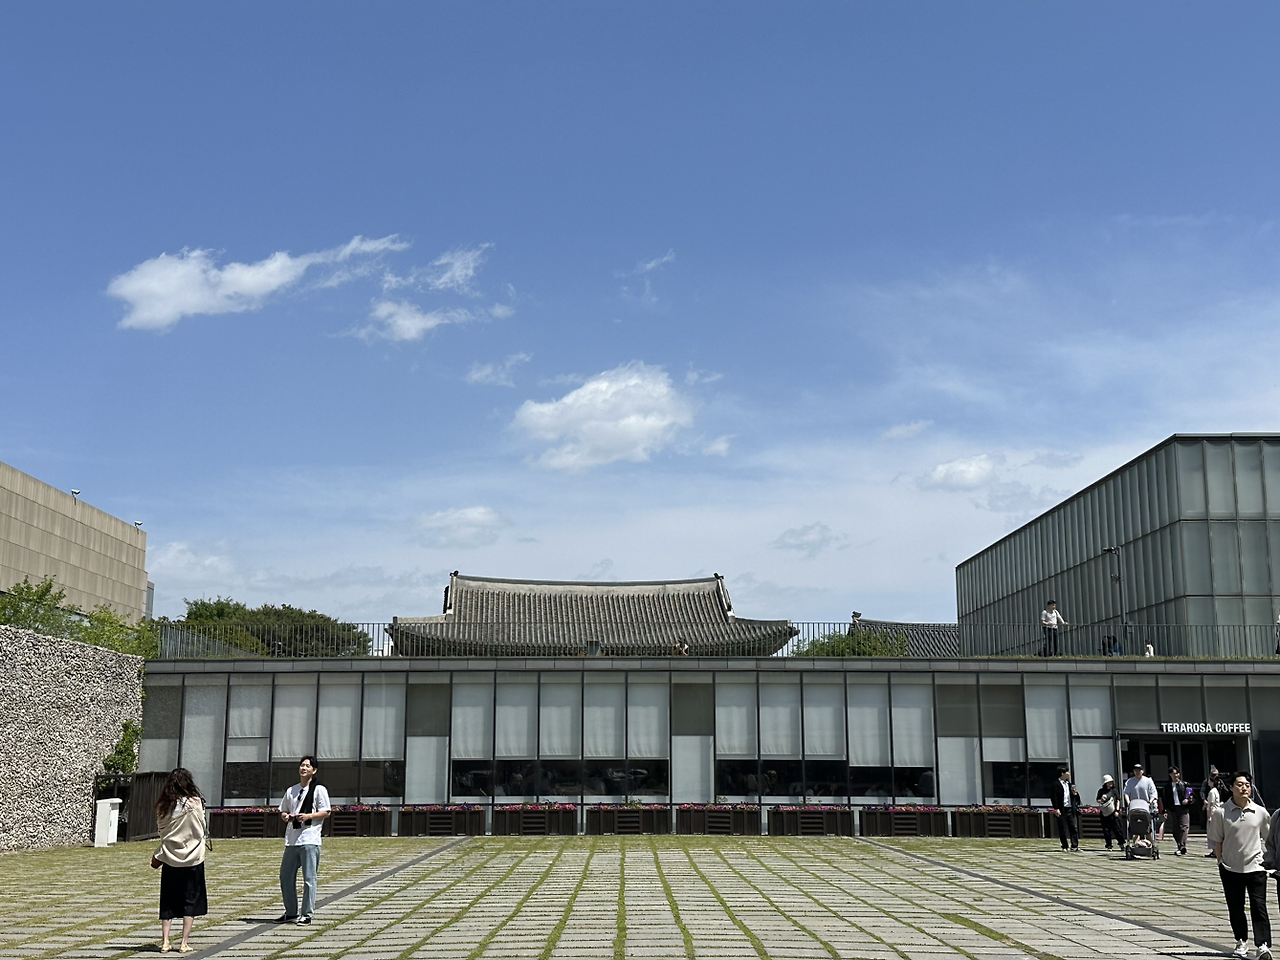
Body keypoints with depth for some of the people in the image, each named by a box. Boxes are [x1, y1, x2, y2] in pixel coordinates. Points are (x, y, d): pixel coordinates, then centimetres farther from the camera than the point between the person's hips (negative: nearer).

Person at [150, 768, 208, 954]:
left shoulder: (163, 806, -4)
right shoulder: (195, 803, -11)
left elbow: (162, 830, 3)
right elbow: (201, 829, -3)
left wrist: (158, 855, 16)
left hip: (170, 859, 2)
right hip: (193, 857, -2)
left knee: (168, 903, 11)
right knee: (190, 902, 7)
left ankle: (165, 941, 7)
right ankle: (184, 943, 5)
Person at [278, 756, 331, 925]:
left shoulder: (319, 789, 0)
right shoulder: (291, 790, 17)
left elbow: (326, 812, -4)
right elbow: (282, 811, 21)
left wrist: (308, 816, -17)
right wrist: (286, 816, -2)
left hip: (310, 839, -6)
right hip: (292, 840, 6)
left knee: (309, 878, -4)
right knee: (286, 876, 8)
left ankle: (307, 914, 4)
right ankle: (291, 913, 21)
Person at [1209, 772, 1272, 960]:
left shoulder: (1260, 812, 0)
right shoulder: (1221, 812, -5)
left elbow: (1268, 838, 12)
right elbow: (1217, 841, 0)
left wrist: (1266, 858, 6)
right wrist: (1221, 862, -4)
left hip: (1255, 867, 0)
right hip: (1230, 868, 0)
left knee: (1259, 907, -7)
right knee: (1235, 909, 10)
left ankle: (1263, 945, -6)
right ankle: (1242, 942, 25)